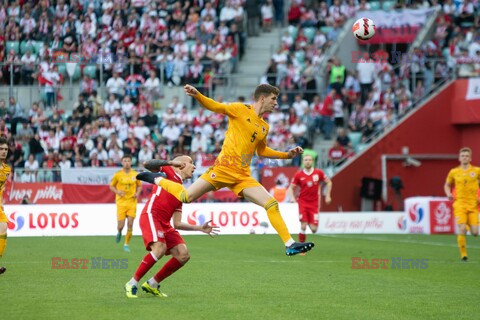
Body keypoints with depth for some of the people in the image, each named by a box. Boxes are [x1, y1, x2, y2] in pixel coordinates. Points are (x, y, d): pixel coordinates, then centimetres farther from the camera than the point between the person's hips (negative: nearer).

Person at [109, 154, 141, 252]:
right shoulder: (117, 174, -2)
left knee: (130, 224, -5)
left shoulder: (135, 174, 2)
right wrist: (118, 192, -12)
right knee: (121, 225, -6)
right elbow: (111, 186, 7)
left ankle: (127, 244, 9)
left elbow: (139, 186, 15)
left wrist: (137, 193, -5)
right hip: (121, 202, -1)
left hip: (132, 201, 1)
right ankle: (119, 233, 31)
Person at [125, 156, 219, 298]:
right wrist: (169, 162, -14)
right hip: (150, 216, -8)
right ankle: (132, 283, -15)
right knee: (160, 248, -29)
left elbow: (177, 224, 23)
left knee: (183, 255, -4)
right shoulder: (168, 171, 10)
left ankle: (153, 284, 11)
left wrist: (200, 228, 18)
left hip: (165, 224, 8)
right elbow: (147, 164, -8)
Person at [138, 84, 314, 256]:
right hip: (224, 168, -6)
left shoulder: (264, 127, 18)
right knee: (186, 197, -10)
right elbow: (215, 106, -9)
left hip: (243, 176, 6)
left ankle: (290, 244, -3)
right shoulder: (241, 110, -1)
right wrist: (197, 95, -27)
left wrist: (288, 154, 24)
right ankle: (157, 179, 15)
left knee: (272, 205, -6)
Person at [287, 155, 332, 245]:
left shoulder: (318, 173, -1)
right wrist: (292, 197, -15)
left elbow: (328, 182, 13)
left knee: (314, 229, -5)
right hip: (303, 202, -1)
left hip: (314, 203, 1)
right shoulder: (298, 175, -4)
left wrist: (328, 196, 6)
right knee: (303, 226, -15)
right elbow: (291, 188, 3)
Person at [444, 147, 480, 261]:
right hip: (460, 204, 0)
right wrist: (448, 194, 1)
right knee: (462, 229, -17)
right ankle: (463, 254, -6)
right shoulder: (454, 172, 7)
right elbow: (447, 185, 21)